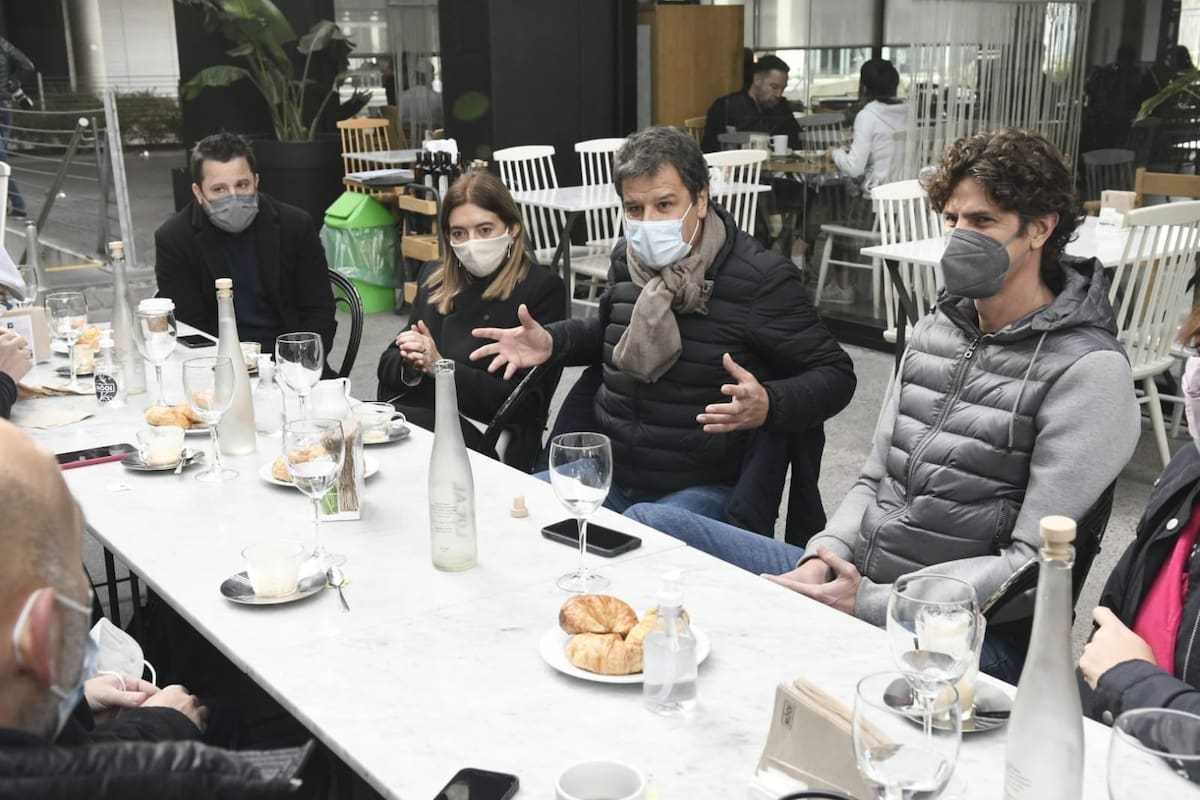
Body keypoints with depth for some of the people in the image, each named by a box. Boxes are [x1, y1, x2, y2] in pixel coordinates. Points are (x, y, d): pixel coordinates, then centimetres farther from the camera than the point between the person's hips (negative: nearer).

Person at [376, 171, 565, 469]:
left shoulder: (543, 288, -2)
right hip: (411, 415, 6)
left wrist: (440, 366, -13)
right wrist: (410, 366, -7)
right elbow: (388, 364, 17)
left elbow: (523, 404, -9)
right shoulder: (434, 276, 17)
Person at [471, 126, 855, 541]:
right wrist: (552, 342, 9)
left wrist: (768, 406, -30)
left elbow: (835, 374, -10)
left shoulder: (759, 278, -14)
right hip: (606, 473, 6)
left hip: (705, 489, -6)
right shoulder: (627, 259, 6)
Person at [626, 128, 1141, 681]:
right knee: (649, 524, -2)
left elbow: (1036, 564, -15)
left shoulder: (1089, 371, -11)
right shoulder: (938, 328, 13)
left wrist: (873, 602, -20)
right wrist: (822, 559, -5)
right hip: (852, 576, 8)